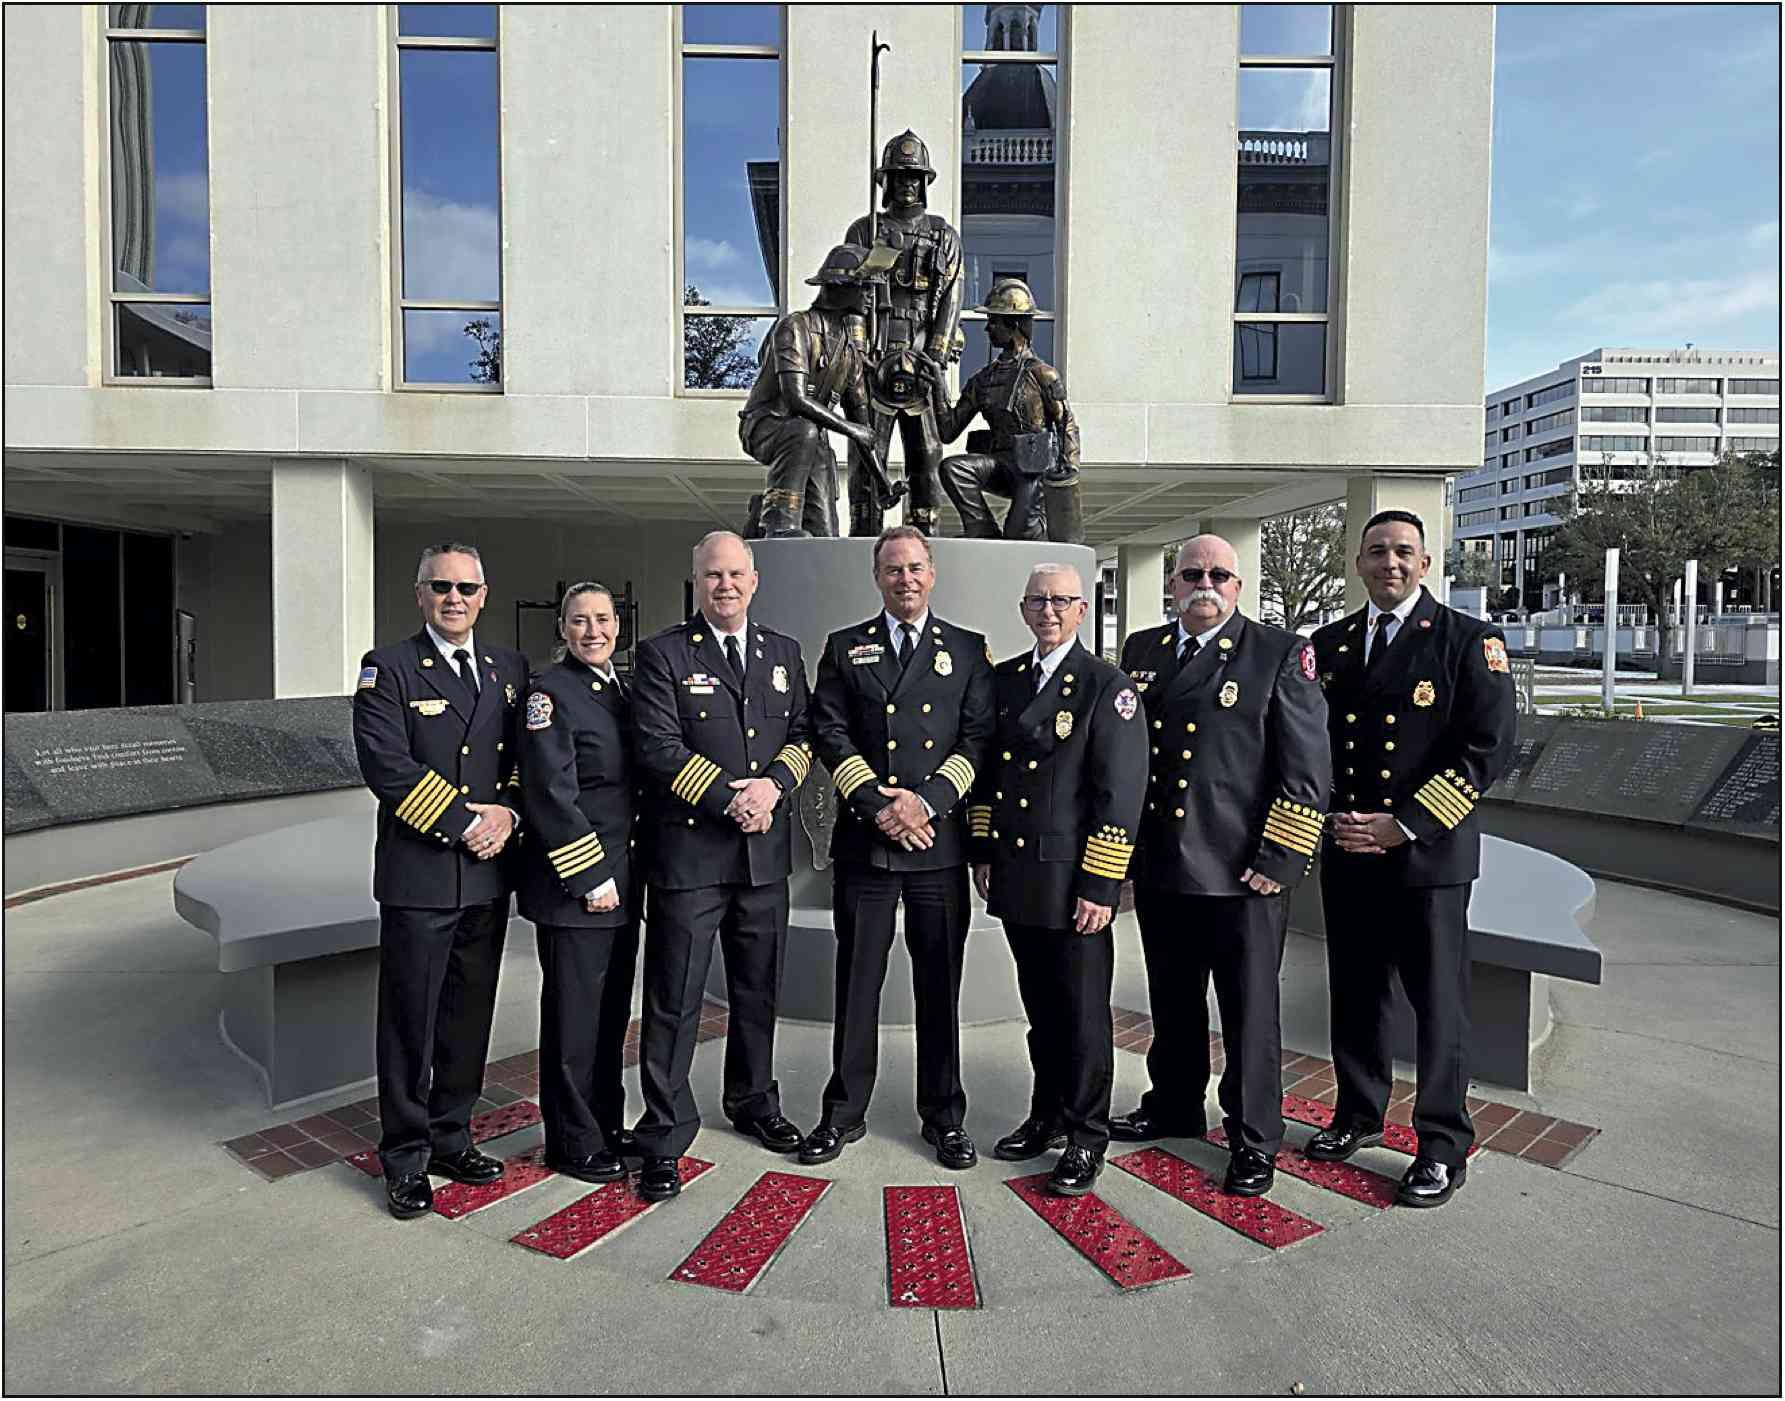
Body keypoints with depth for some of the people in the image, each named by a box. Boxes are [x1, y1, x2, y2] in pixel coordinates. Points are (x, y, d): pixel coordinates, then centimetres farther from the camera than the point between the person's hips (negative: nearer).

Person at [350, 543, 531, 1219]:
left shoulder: (509, 668, 11)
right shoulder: (388, 668, -3)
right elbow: (386, 765, -14)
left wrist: (507, 814, -8)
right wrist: (464, 823, -15)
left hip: (489, 874, 5)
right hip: (418, 876, -4)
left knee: (470, 1016, 14)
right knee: (410, 1020, 5)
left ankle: (450, 1137, 30)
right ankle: (406, 1159, 21)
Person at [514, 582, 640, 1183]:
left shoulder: (620, 686, 13)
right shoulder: (550, 691, -12)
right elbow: (552, 796, -18)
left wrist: (629, 872, 13)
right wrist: (591, 878, -18)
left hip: (621, 880, 8)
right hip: (574, 885, -8)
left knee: (613, 1011, 18)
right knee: (573, 1015, 5)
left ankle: (607, 1125, 33)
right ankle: (574, 1144, 20)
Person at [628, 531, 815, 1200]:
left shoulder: (783, 651, 12)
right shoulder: (663, 652, -3)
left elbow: (802, 734, 9)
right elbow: (658, 747, -11)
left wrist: (773, 783, -11)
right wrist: (728, 799, -17)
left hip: (766, 849, 5)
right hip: (689, 849, -4)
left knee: (759, 991, 18)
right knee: (674, 1000, 2)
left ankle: (753, 1102, 38)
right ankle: (664, 1137, 16)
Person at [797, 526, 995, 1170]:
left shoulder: (967, 650, 9)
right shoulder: (844, 648, 9)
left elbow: (979, 737, 2)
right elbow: (828, 732, 1)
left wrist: (926, 801, -11)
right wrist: (877, 803, -11)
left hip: (940, 840, 0)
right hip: (863, 839, 0)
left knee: (940, 983, 8)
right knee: (857, 980, 8)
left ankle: (944, 1117, 23)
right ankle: (844, 1112, 23)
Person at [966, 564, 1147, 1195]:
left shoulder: (1108, 686, -7)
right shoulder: (1003, 679, 11)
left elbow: (1120, 791, -12)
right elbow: (987, 769, 16)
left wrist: (1099, 886, -15)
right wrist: (983, 850, 10)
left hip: (1074, 881, -5)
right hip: (1015, 876, 5)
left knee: (1083, 1011, 5)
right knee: (1040, 1006, 18)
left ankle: (1087, 1137, 21)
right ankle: (1049, 1114, 34)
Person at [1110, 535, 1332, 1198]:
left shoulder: (1281, 654, -4)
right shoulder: (1141, 651, 10)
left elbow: (1307, 766, -8)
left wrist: (1278, 860, -13)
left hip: (1242, 873, -4)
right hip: (1158, 869, 5)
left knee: (1250, 1011, 8)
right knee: (1171, 1002, 20)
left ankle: (1254, 1141, 25)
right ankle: (1173, 1106, 40)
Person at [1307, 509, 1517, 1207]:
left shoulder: (1469, 641, -4)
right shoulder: (1329, 644, 10)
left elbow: (1490, 745, -11)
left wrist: (1406, 825, -16)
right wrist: (1332, 817, -3)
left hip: (1429, 855, -4)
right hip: (1346, 853, 4)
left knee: (1438, 1001, 5)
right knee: (1354, 994, 15)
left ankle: (1443, 1146, 20)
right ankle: (1358, 1115, 33)